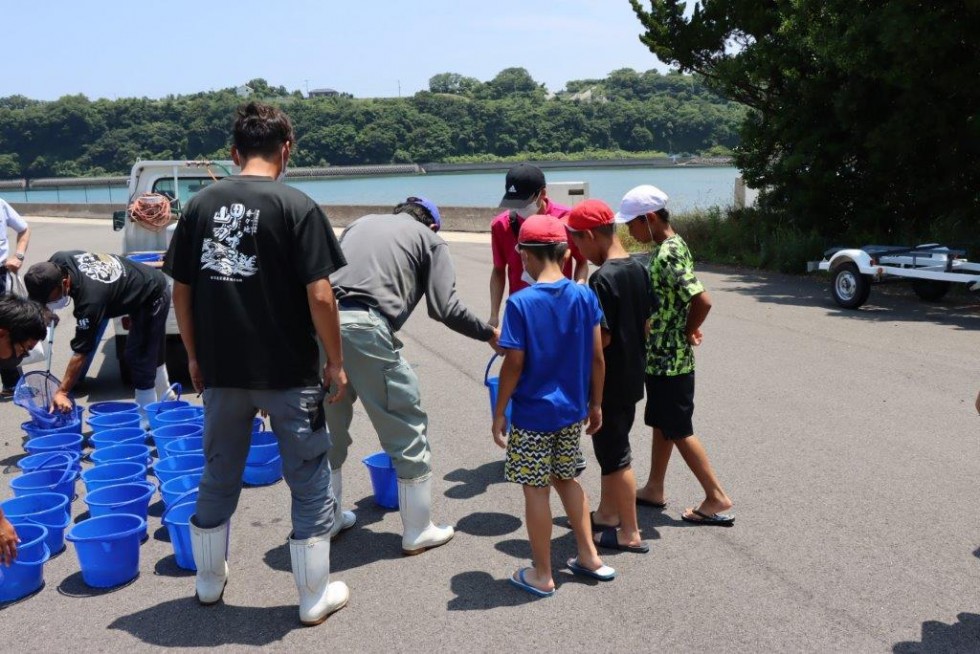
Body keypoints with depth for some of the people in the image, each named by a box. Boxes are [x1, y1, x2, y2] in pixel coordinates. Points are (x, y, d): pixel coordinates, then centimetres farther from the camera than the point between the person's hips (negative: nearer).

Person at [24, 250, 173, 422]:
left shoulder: (90, 299, -39)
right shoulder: (56, 262, -19)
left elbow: (81, 352, -36)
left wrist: (62, 392, -35)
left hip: (153, 298, -10)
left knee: (140, 360, -11)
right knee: (152, 356, 23)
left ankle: (146, 422, -2)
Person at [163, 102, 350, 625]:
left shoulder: (200, 204, 3)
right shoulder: (296, 206, -10)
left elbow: (181, 291, 6)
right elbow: (319, 295, -14)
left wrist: (195, 356, 16)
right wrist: (335, 361, -4)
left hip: (220, 370, 4)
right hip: (288, 372, -4)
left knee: (218, 476, 20)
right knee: (309, 481, 10)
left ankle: (209, 581, 38)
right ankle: (315, 597, 20)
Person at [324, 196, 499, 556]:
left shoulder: (361, 223, 29)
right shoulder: (429, 239, 14)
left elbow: (330, 275, 21)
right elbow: (445, 308, 2)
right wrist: (489, 333, 17)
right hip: (365, 328, -6)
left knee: (329, 427, 22)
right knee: (407, 428, 9)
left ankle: (328, 520, 38)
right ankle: (418, 532, 20)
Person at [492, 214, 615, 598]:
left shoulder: (520, 303, -16)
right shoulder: (585, 297, -3)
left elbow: (514, 365, -14)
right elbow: (597, 358, 1)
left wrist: (499, 413, -4)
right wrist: (596, 404, 13)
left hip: (532, 413, -5)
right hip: (572, 411, 5)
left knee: (536, 490, 7)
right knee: (566, 479, 23)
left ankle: (542, 575, 19)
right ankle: (589, 556, 29)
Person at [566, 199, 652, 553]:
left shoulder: (603, 278, -23)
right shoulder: (638, 268, 3)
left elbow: (600, 339, -22)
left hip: (609, 383, -9)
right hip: (632, 377, 9)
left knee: (615, 455, 3)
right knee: (612, 448, 21)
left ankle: (630, 533, 13)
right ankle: (607, 513, 35)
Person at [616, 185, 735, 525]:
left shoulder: (667, 255, -23)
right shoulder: (671, 245, 7)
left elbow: (702, 300, -31)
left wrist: (688, 332, -15)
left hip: (670, 360, -10)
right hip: (661, 356, 10)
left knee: (679, 430, 0)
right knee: (661, 422, 19)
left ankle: (717, 500, 9)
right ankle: (654, 489, 32)